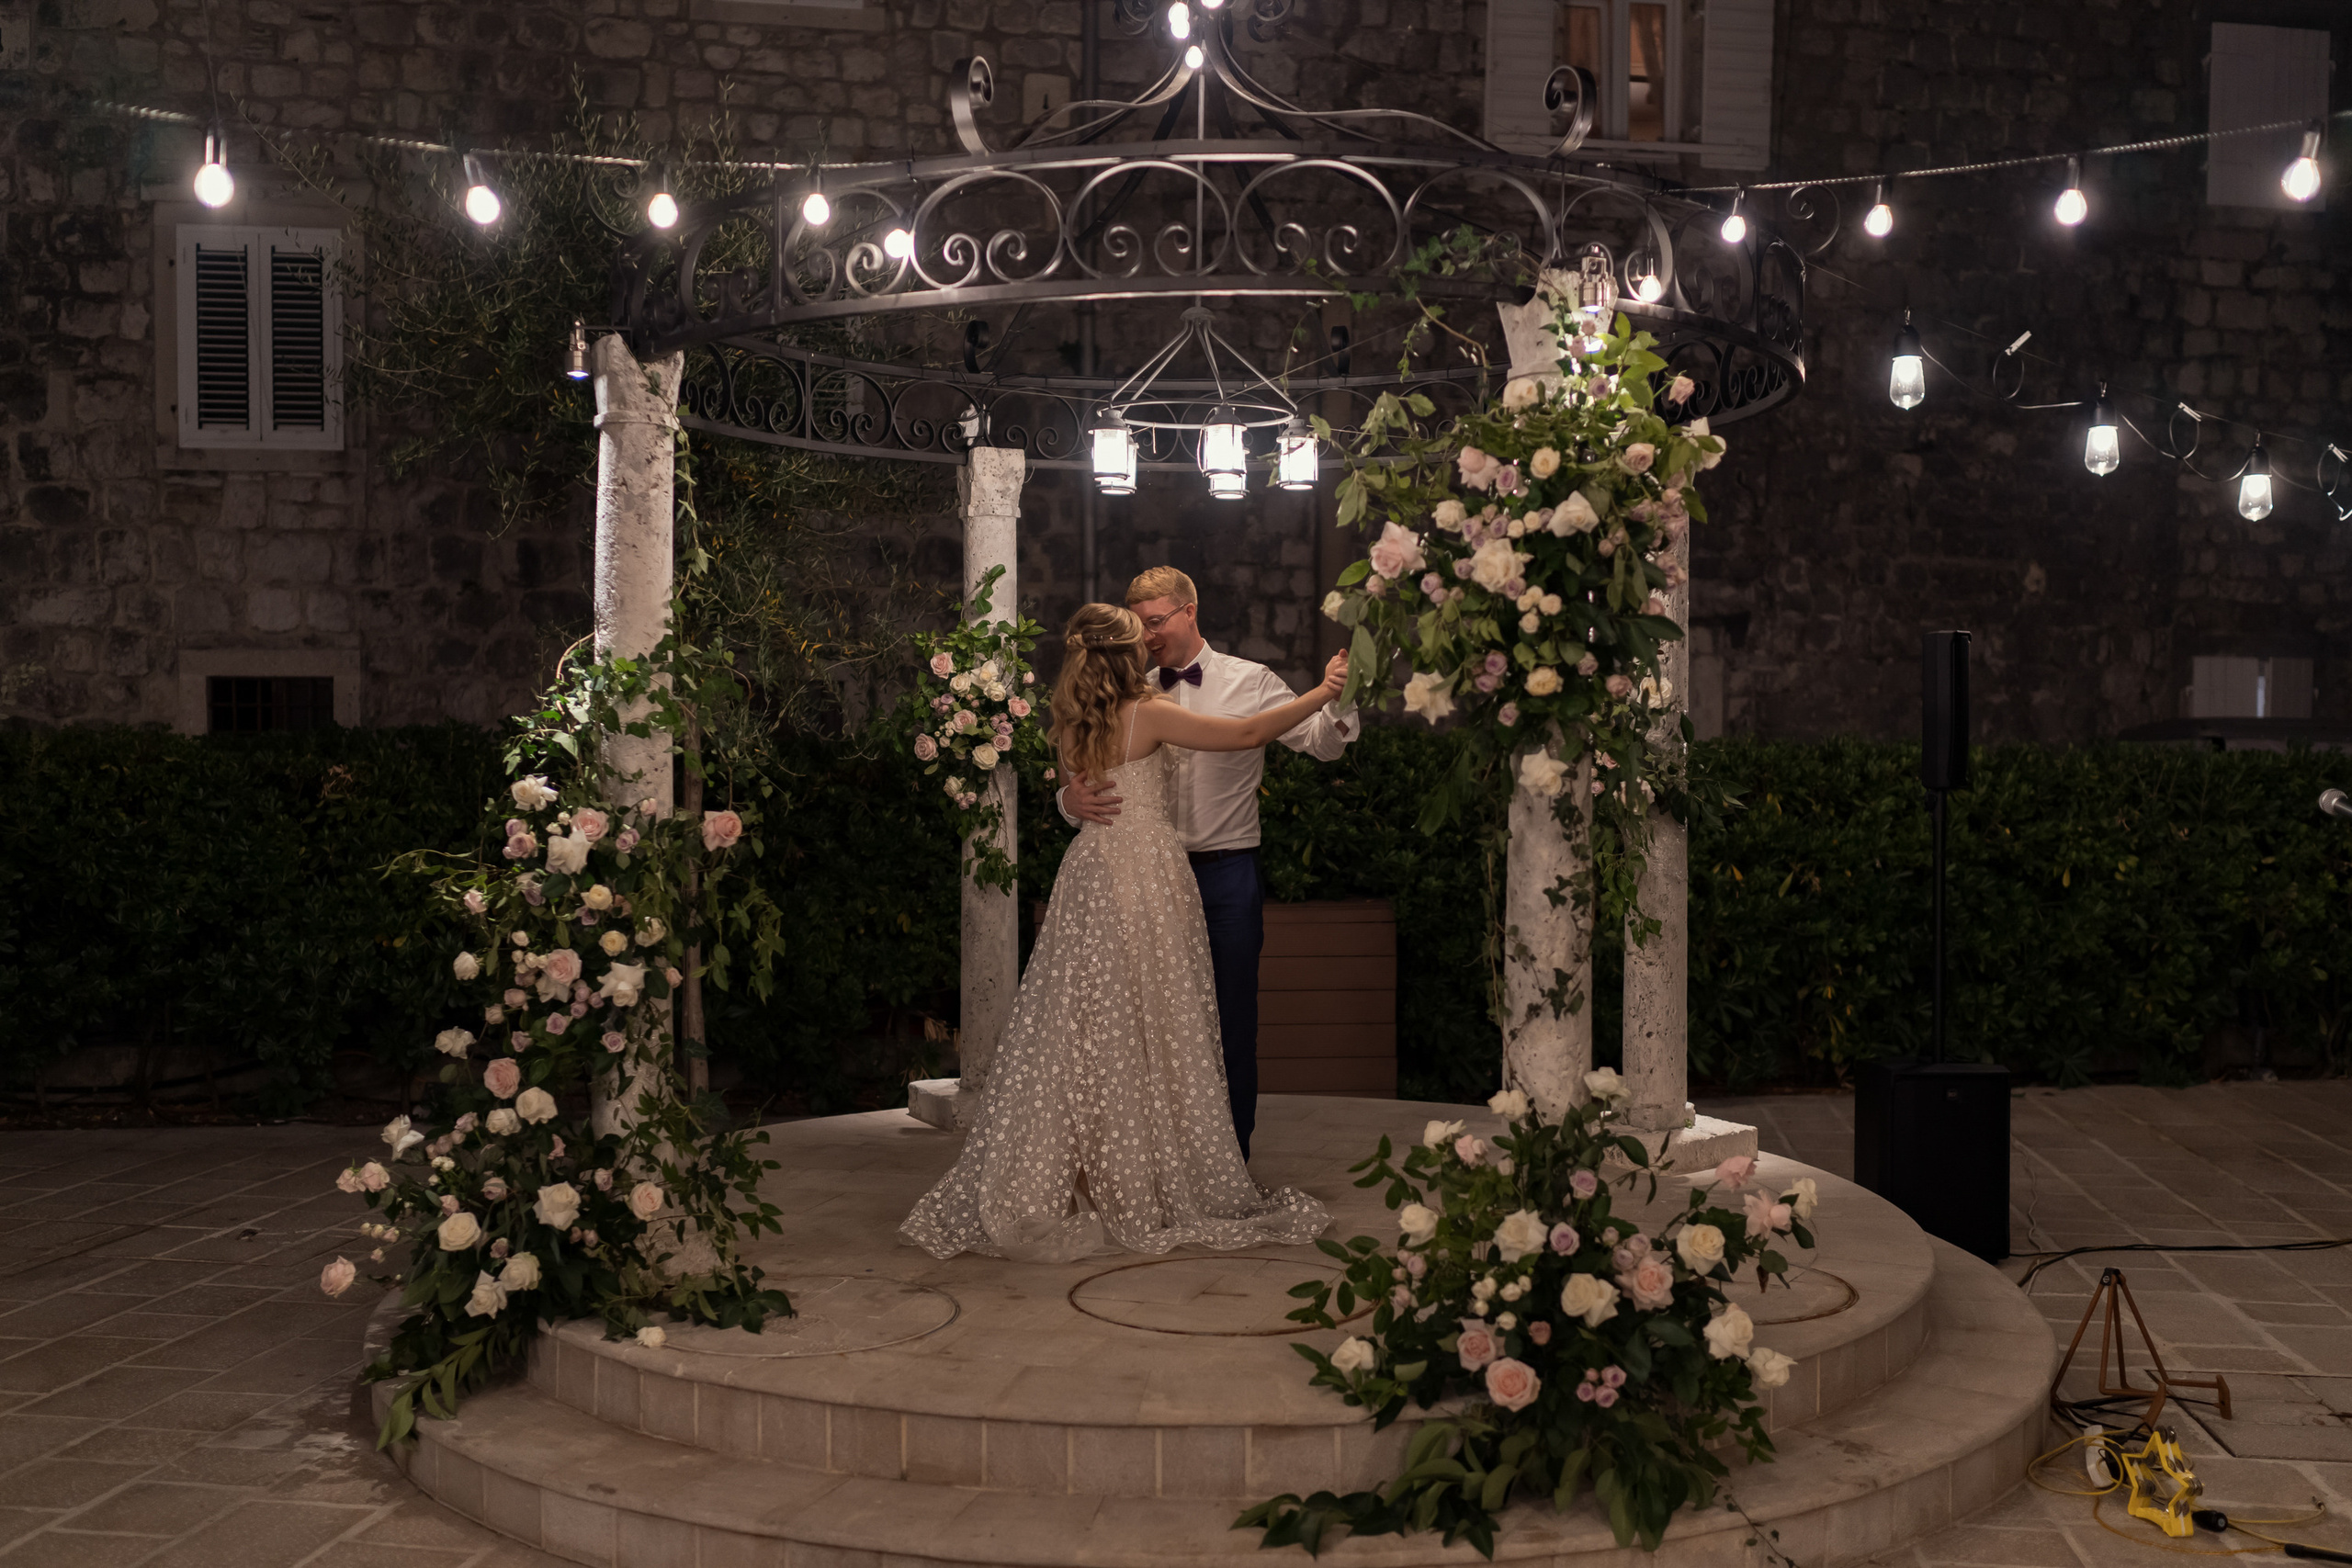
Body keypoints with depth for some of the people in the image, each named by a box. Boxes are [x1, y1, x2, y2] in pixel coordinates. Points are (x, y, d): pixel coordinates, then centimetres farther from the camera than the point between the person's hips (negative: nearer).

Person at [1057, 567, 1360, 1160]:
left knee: (1232, 1021, 3)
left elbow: (1322, 745, -5)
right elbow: (1092, 772, 8)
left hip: (1228, 873, -3)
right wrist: (1072, 798, -17)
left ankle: (1232, 1161, 14)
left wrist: (1337, 701, -28)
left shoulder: (1251, 683, 1)